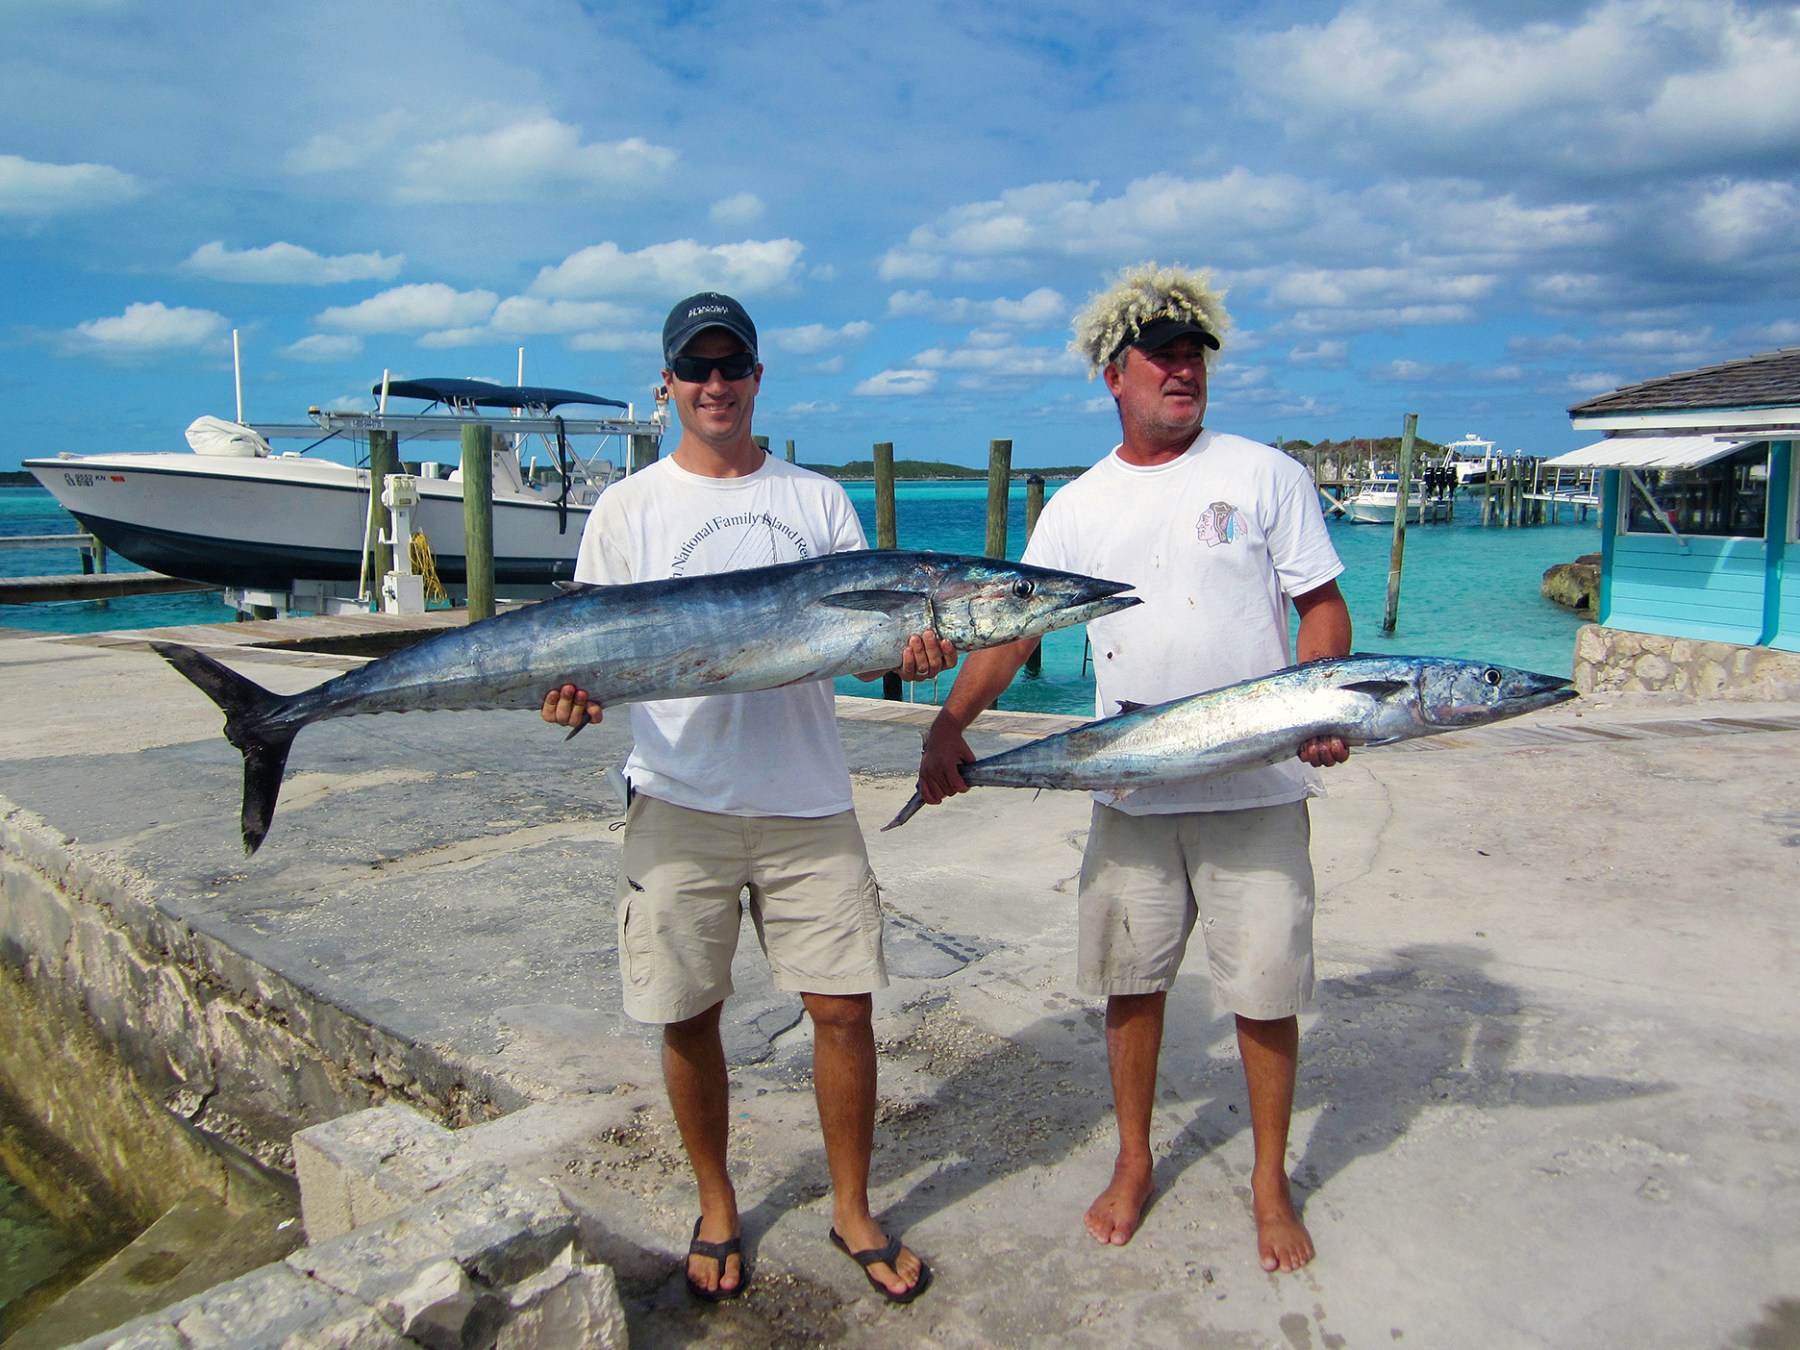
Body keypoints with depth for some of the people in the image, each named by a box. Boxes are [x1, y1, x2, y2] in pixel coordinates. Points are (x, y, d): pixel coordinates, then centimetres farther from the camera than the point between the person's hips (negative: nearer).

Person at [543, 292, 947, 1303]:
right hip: (680, 801, 0)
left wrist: (907, 654, -16)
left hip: (807, 799, 1)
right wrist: (577, 694, -18)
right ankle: (718, 1209, 32)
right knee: (691, 1019, 8)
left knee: (845, 1006, 2)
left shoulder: (818, 499, 10)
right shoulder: (628, 508, 6)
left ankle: (854, 1212, 24)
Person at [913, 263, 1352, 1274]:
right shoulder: (1077, 506, 8)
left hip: (1257, 787, -2)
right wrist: (950, 725, -10)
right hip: (1131, 794, 2)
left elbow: (1324, 607, 1)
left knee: (1267, 991, 6)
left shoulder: (1265, 473, 2)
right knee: (1132, 983, 12)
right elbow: (1015, 623, 4)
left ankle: (1271, 1181, 27)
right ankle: (1134, 1163, 32)